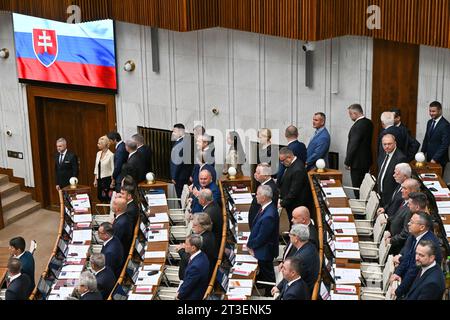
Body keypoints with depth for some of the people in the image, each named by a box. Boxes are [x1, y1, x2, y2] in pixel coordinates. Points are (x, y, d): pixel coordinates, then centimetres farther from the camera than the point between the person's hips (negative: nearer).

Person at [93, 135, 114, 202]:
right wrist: (95, 180, 13)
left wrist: (112, 182, -12)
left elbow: (113, 169, -11)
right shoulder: (98, 153, 9)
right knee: (100, 197, 7)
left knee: (108, 199, -4)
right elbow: (96, 167, 15)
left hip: (107, 179, -7)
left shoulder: (110, 155, -12)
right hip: (100, 179, 7)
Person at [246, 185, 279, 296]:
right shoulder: (267, 208, -4)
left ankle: (269, 295, 30)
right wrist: (251, 243, 1)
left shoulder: (268, 216, -34)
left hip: (264, 251, -9)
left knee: (267, 276, 12)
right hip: (261, 249, 9)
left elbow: (261, 237, -25)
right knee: (261, 273, 24)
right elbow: (257, 228, 6)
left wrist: (250, 245, -8)